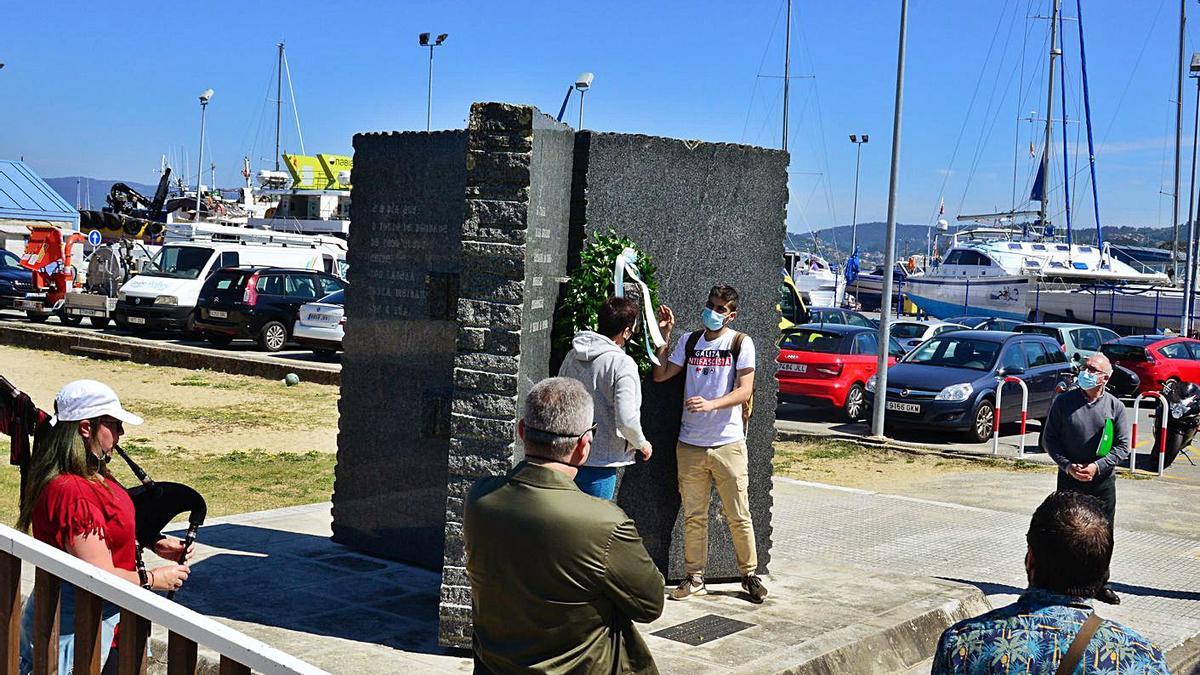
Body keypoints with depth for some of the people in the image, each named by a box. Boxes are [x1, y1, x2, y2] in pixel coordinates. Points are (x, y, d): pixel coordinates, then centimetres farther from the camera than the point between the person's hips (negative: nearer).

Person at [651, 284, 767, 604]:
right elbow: (660, 375, 8)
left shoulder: (740, 343, -2)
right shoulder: (689, 341, 10)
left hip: (728, 443, -3)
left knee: (739, 516, 2)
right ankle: (694, 578, 19)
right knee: (693, 516, 9)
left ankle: (750, 575, 17)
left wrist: (710, 404, -25)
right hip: (690, 444, 3)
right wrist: (664, 336, 1)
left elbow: (745, 390, -10)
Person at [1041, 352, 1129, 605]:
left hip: (1103, 481, 1)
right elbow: (1049, 438, 0)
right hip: (1069, 479, -1)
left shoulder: (1115, 406, 0)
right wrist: (1068, 465, -12)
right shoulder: (1064, 402, -2)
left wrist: (1097, 466, -14)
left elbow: (1122, 446, -1)